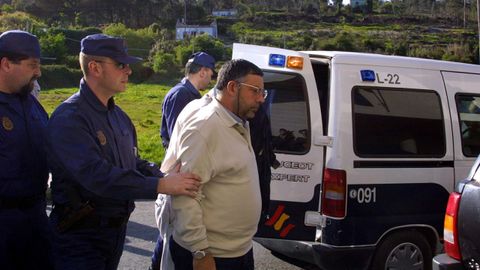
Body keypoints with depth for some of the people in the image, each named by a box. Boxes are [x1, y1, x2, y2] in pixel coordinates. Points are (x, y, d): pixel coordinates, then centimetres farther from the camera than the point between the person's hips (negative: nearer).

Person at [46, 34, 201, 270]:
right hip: (80, 235, -8)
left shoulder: (118, 115, 10)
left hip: (117, 229, 8)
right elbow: (95, 175, -31)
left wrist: (166, 177, -8)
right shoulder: (69, 118, -20)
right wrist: (161, 186, -31)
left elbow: (135, 163, 12)